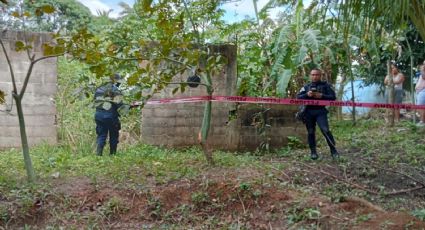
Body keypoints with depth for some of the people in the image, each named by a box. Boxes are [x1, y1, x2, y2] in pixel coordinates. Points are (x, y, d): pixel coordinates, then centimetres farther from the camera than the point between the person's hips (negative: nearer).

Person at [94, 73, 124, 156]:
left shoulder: (99, 89, 11)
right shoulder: (115, 90, -9)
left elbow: (96, 103, 15)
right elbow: (119, 105, -14)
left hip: (99, 115, 5)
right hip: (110, 116, -5)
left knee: (101, 135, 9)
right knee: (113, 136, 11)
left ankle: (98, 153, -6)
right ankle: (112, 154, 15)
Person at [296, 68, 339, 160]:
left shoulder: (325, 85, 7)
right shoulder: (306, 87, 14)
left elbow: (333, 97, -1)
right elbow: (298, 97, 5)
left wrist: (322, 96, -15)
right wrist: (307, 95, -13)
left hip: (320, 111, -3)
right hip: (309, 112, 3)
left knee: (325, 130, -15)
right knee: (310, 132, 5)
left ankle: (333, 150, -6)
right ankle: (313, 152, 14)